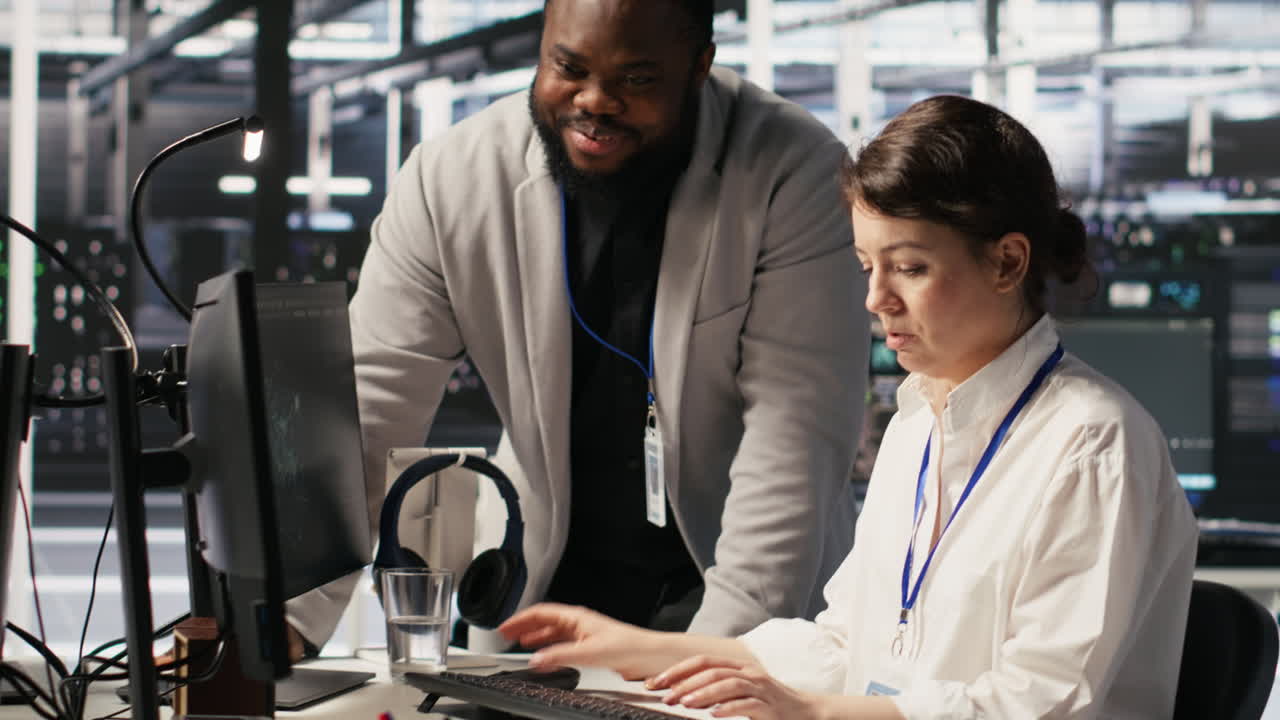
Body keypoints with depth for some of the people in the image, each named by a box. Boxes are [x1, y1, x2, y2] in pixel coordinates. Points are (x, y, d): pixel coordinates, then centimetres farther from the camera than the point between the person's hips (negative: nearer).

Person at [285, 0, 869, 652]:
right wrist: (282, 620, -22)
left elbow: (794, 432, -19)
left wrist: (721, 649, -28)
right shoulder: (449, 180, -9)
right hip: (545, 578, 2)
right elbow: (366, 412, -10)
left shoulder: (797, 175, -16)